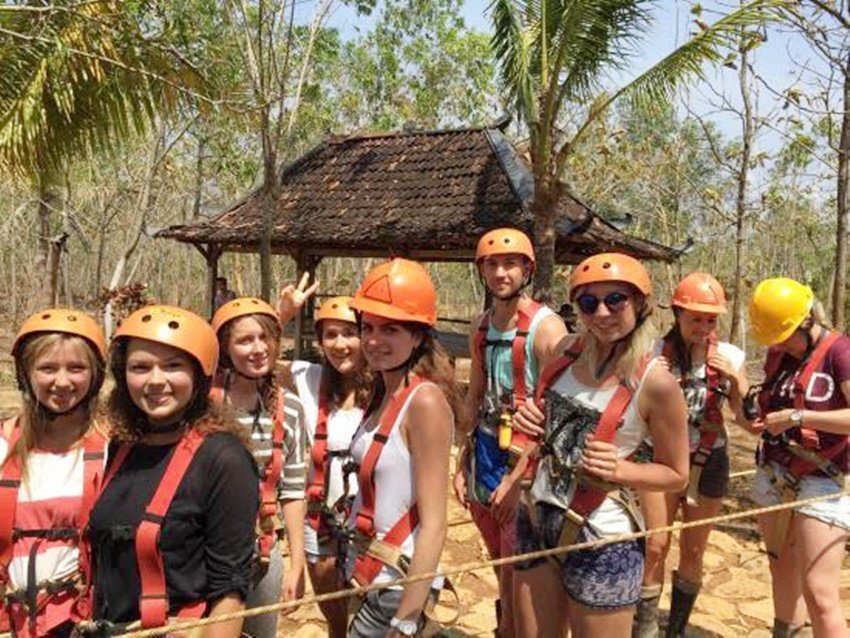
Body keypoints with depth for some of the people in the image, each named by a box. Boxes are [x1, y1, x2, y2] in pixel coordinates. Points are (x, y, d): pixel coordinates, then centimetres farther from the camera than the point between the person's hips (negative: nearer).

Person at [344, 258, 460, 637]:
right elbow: (371, 496, 4)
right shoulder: (383, 394, 4)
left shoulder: (425, 401, -20)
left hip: (397, 583, -8)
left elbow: (433, 525, -21)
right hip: (365, 572, 8)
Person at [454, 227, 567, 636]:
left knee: (516, 576, 3)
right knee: (500, 567, 20)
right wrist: (463, 463, 10)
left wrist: (518, 478, -20)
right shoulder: (481, 326, 6)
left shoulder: (546, 328, -14)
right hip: (485, 454, 6)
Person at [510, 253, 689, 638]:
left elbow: (676, 475, -6)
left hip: (602, 541, -5)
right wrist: (529, 419, -5)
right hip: (536, 522, 5)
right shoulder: (567, 351, 0)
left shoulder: (656, 383, -16)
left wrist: (618, 469, -23)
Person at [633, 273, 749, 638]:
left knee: (693, 550, 12)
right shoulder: (655, 352, -9)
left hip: (708, 461, 2)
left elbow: (748, 420, -3)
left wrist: (735, 379, -19)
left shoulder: (729, 356, -3)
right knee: (655, 547, -2)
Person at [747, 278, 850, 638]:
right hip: (774, 475, 6)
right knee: (781, 569, 19)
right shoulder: (778, 353, 6)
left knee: (819, 594, -7)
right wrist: (756, 411, 0)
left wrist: (798, 417, -25)